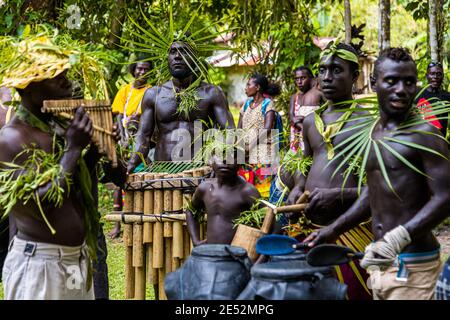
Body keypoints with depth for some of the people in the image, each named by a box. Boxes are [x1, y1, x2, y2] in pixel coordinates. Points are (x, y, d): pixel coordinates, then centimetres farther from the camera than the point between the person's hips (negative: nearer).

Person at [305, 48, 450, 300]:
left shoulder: (424, 134, -11)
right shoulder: (373, 132, 11)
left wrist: (399, 238, -27)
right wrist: (333, 230, 15)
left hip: (412, 263, -7)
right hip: (379, 259, 7)